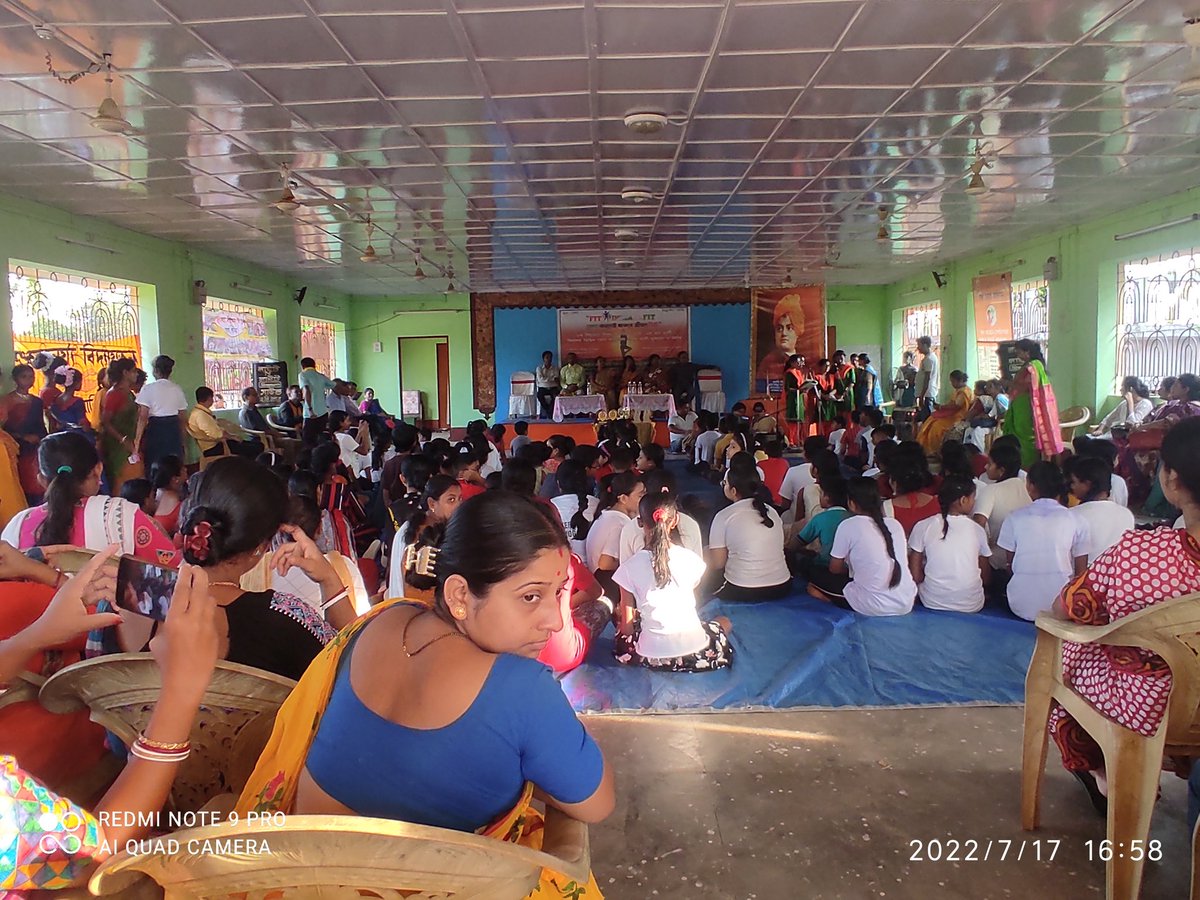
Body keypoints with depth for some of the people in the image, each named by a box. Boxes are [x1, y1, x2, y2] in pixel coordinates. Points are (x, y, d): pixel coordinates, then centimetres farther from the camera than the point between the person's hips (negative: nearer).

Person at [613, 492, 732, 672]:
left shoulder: (630, 567, -8)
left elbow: (627, 627, -5)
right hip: (695, 652, -1)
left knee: (623, 638, 34)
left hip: (651, 656, 1)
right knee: (724, 622, 30)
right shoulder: (690, 559, -3)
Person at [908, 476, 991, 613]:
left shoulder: (923, 527, -6)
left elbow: (915, 576, -5)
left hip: (932, 603, 0)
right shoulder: (977, 530, -4)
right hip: (972, 607, 0)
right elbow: (985, 576, 5)